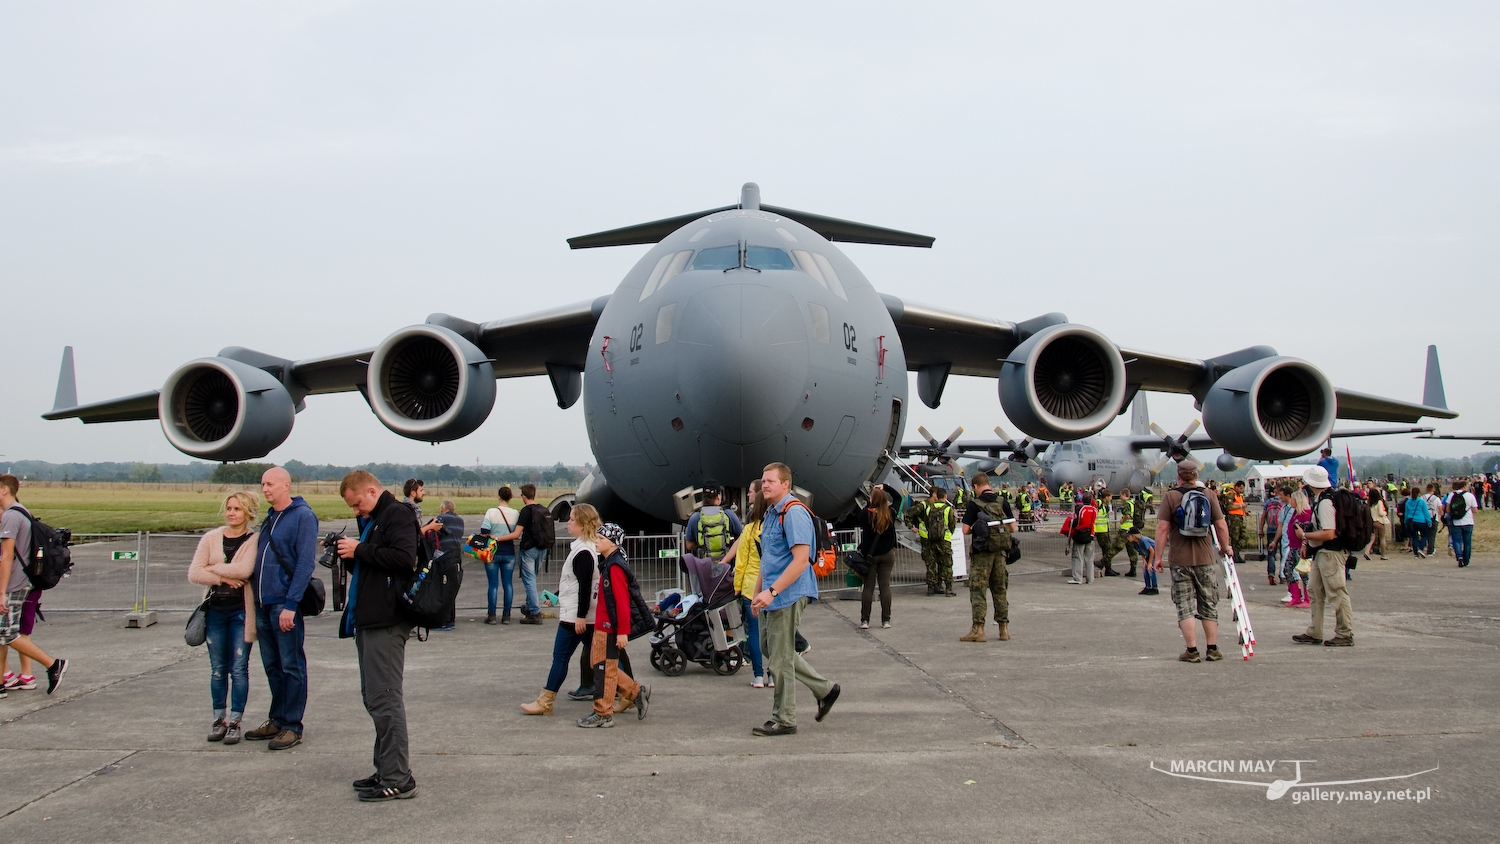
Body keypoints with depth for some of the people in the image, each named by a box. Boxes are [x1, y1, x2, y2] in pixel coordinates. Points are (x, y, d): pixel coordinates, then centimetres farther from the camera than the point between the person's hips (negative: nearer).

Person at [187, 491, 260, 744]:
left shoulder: (254, 541, -4)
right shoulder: (211, 538, 5)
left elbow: (244, 570, -20)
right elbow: (194, 573, -2)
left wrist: (213, 567, -9)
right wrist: (224, 578, -14)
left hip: (241, 612, -3)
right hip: (215, 611, 3)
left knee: (239, 669, -1)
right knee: (217, 669, 9)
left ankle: (235, 722, 7)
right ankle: (219, 719, 19)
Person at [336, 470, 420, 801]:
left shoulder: (398, 515, -8)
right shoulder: (373, 520, 21)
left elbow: (404, 557, -23)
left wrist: (359, 550, -15)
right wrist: (350, 554, 5)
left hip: (386, 621, -10)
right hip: (368, 620, 10)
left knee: (383, 698, -10)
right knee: (374, 697, 14)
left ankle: (398, 779, -6)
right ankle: (386, 770, 22)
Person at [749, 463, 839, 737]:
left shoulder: (794, 513, -16)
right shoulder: (771, 513, 15)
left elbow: (801, 560, -24)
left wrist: (771, 591, -26)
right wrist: (758, 593, 19)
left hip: (788, 594, -10)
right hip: (772, 595, 10)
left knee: (780, 657, -1)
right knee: (771, 650, 17)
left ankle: (783, 720, 12)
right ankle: (824, 688, 28)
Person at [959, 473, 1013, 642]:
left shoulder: (974, 504, -9)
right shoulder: (1003, 503, 2)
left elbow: (965, 530, -11)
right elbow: (1012, 527, 4)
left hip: (982, 553, -4)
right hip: (1000, 552, 4)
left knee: (977, 590, -1)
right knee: (999, 590, 13)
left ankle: (978, 629, -8)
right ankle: (1004, 629, 15)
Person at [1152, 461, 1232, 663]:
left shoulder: (1170, 496, -5)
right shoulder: (1209, 496, 1)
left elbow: (1162, 528, -9)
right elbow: (1221, 526, 1)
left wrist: (1159, 556, -3)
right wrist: (1225, 548, 17)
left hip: (1179, 560, -2)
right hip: (1205, 559, 2)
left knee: (1185, 607, 3)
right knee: (1209, 605, 13)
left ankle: (1192, 651, 0)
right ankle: (1212, 649, 14)